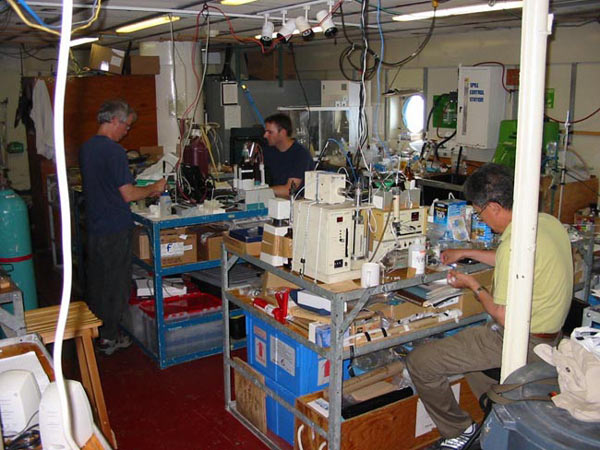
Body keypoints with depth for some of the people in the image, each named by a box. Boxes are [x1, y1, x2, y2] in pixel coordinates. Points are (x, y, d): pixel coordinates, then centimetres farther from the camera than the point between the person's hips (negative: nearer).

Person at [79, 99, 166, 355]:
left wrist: (145, 193, 17)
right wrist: (153, 189, -3)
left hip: (93, 226, 8)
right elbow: (128, 194, -20)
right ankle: (108, 338, 14)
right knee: (114, 283, 4)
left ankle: (94, 331, 31)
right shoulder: (114, 151, -19)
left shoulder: (86, 148, 9)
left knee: (95, 281, 18)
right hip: (114, 229, -8)